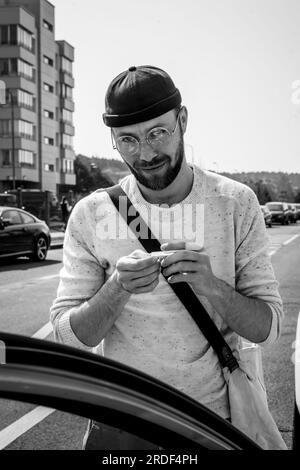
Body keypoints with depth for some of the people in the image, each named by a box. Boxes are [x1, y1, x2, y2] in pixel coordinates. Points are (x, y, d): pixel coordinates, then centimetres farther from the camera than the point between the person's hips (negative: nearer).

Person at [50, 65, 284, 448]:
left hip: (212, 412, 0)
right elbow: (68, 336, -9)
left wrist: (213, 287, -28)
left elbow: (268, 329, -9)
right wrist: (117, 289, -28)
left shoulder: (236, 204, -10)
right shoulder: (90, 214, -10)